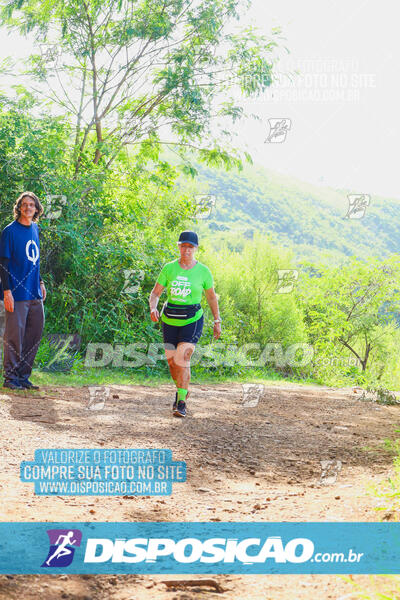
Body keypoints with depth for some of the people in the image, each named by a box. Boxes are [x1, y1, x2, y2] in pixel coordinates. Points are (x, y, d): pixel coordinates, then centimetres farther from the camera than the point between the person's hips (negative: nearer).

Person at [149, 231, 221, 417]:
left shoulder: (203, 271, -4)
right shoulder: (169, 268, -2)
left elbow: (211, 296, 8)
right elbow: (155, 293, 0)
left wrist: (217, 321, 11)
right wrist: (153, 308, -20)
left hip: (192, 321, -3)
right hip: (170, 321, 3)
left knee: (182, 359, -17)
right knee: (172, 361, 11)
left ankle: (181, 403, -10)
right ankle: (182, 390, 39)